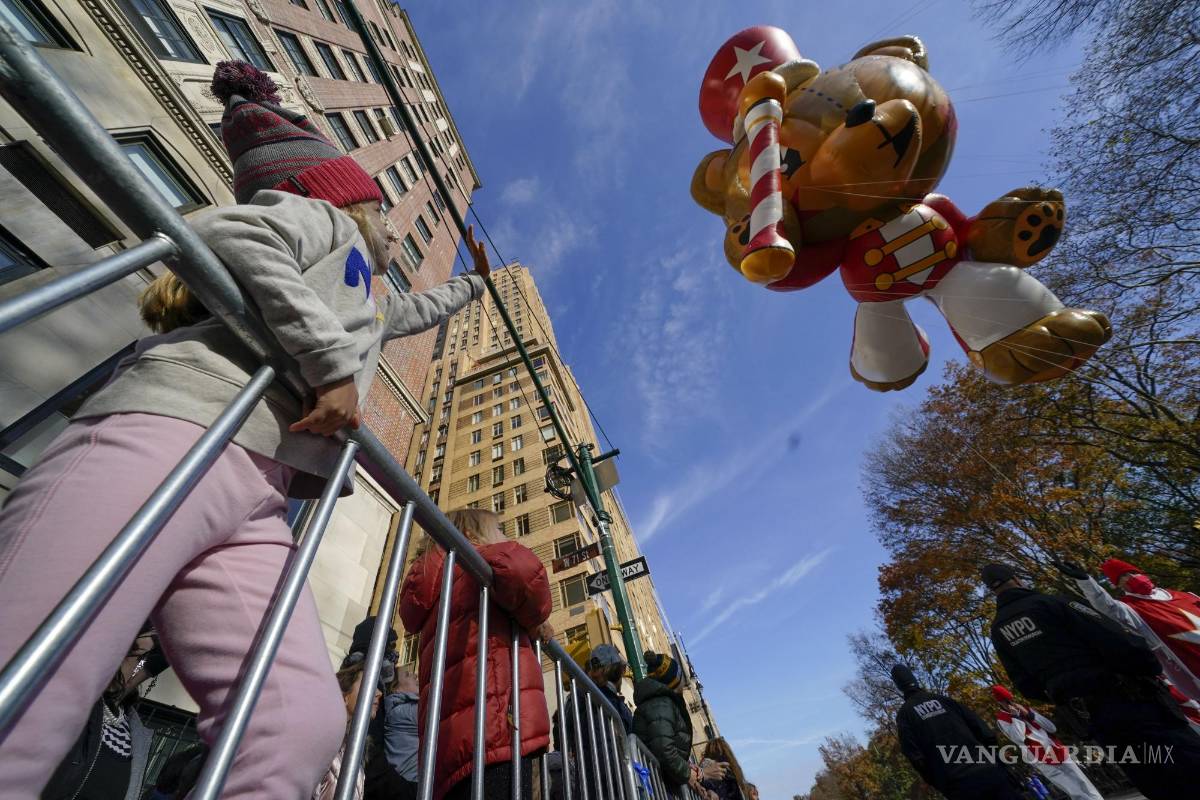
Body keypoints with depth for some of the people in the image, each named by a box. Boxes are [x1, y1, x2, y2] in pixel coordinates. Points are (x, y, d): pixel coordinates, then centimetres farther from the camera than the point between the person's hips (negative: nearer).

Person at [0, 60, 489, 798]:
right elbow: (232, 233, -7)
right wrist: (335, 364, -11)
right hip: (171, 439, -7)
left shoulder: (367, 300, 37)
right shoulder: (328, 219, 15)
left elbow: (414, 311, 58)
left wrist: (475, 283, 73)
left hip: (254, 500, 7)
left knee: (300, 726, -12)